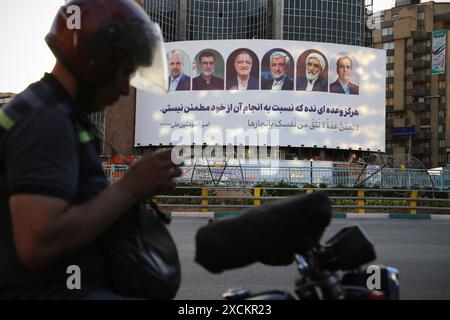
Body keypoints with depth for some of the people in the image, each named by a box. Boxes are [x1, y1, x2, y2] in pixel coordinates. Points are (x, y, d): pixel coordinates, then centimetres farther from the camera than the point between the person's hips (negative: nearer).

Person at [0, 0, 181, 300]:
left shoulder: (52, 113, 17)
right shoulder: (47, 120, -16)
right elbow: (38, 245, -27)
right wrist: (129, 189, -19)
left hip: (67, 285, 11)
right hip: (53, 290, -11)